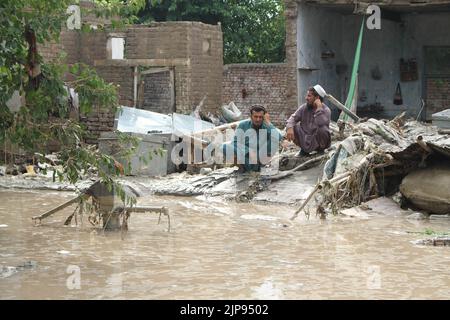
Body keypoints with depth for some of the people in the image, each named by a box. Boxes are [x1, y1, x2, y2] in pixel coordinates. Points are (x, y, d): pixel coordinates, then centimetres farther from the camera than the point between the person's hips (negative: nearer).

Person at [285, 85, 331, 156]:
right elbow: (293, 118, -10)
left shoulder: (326, 110, -13)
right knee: (293, 127, -17)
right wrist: (289, 128, -30)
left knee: (322, 129, -33)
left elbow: (321, 123, -33)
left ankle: (321, 149, -2)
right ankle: (304, 150, 6)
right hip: (305, 140, 4)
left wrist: (319, 108, -28)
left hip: (318, 142, -4)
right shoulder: (304, 107, 0)